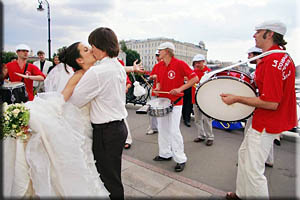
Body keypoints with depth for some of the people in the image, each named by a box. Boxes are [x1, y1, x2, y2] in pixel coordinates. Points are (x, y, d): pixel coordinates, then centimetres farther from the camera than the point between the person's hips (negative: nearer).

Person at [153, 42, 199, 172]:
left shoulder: (180, 64, -12)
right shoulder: (159, 65, 8)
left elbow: (195, 78, -13)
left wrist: (180, 89, -20)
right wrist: (157, 88, -1)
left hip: (175, 103, -7)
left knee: (174, 131, -6)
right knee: (162, 129, 13)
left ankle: (181, 160, 9)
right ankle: (165, 154, 29)